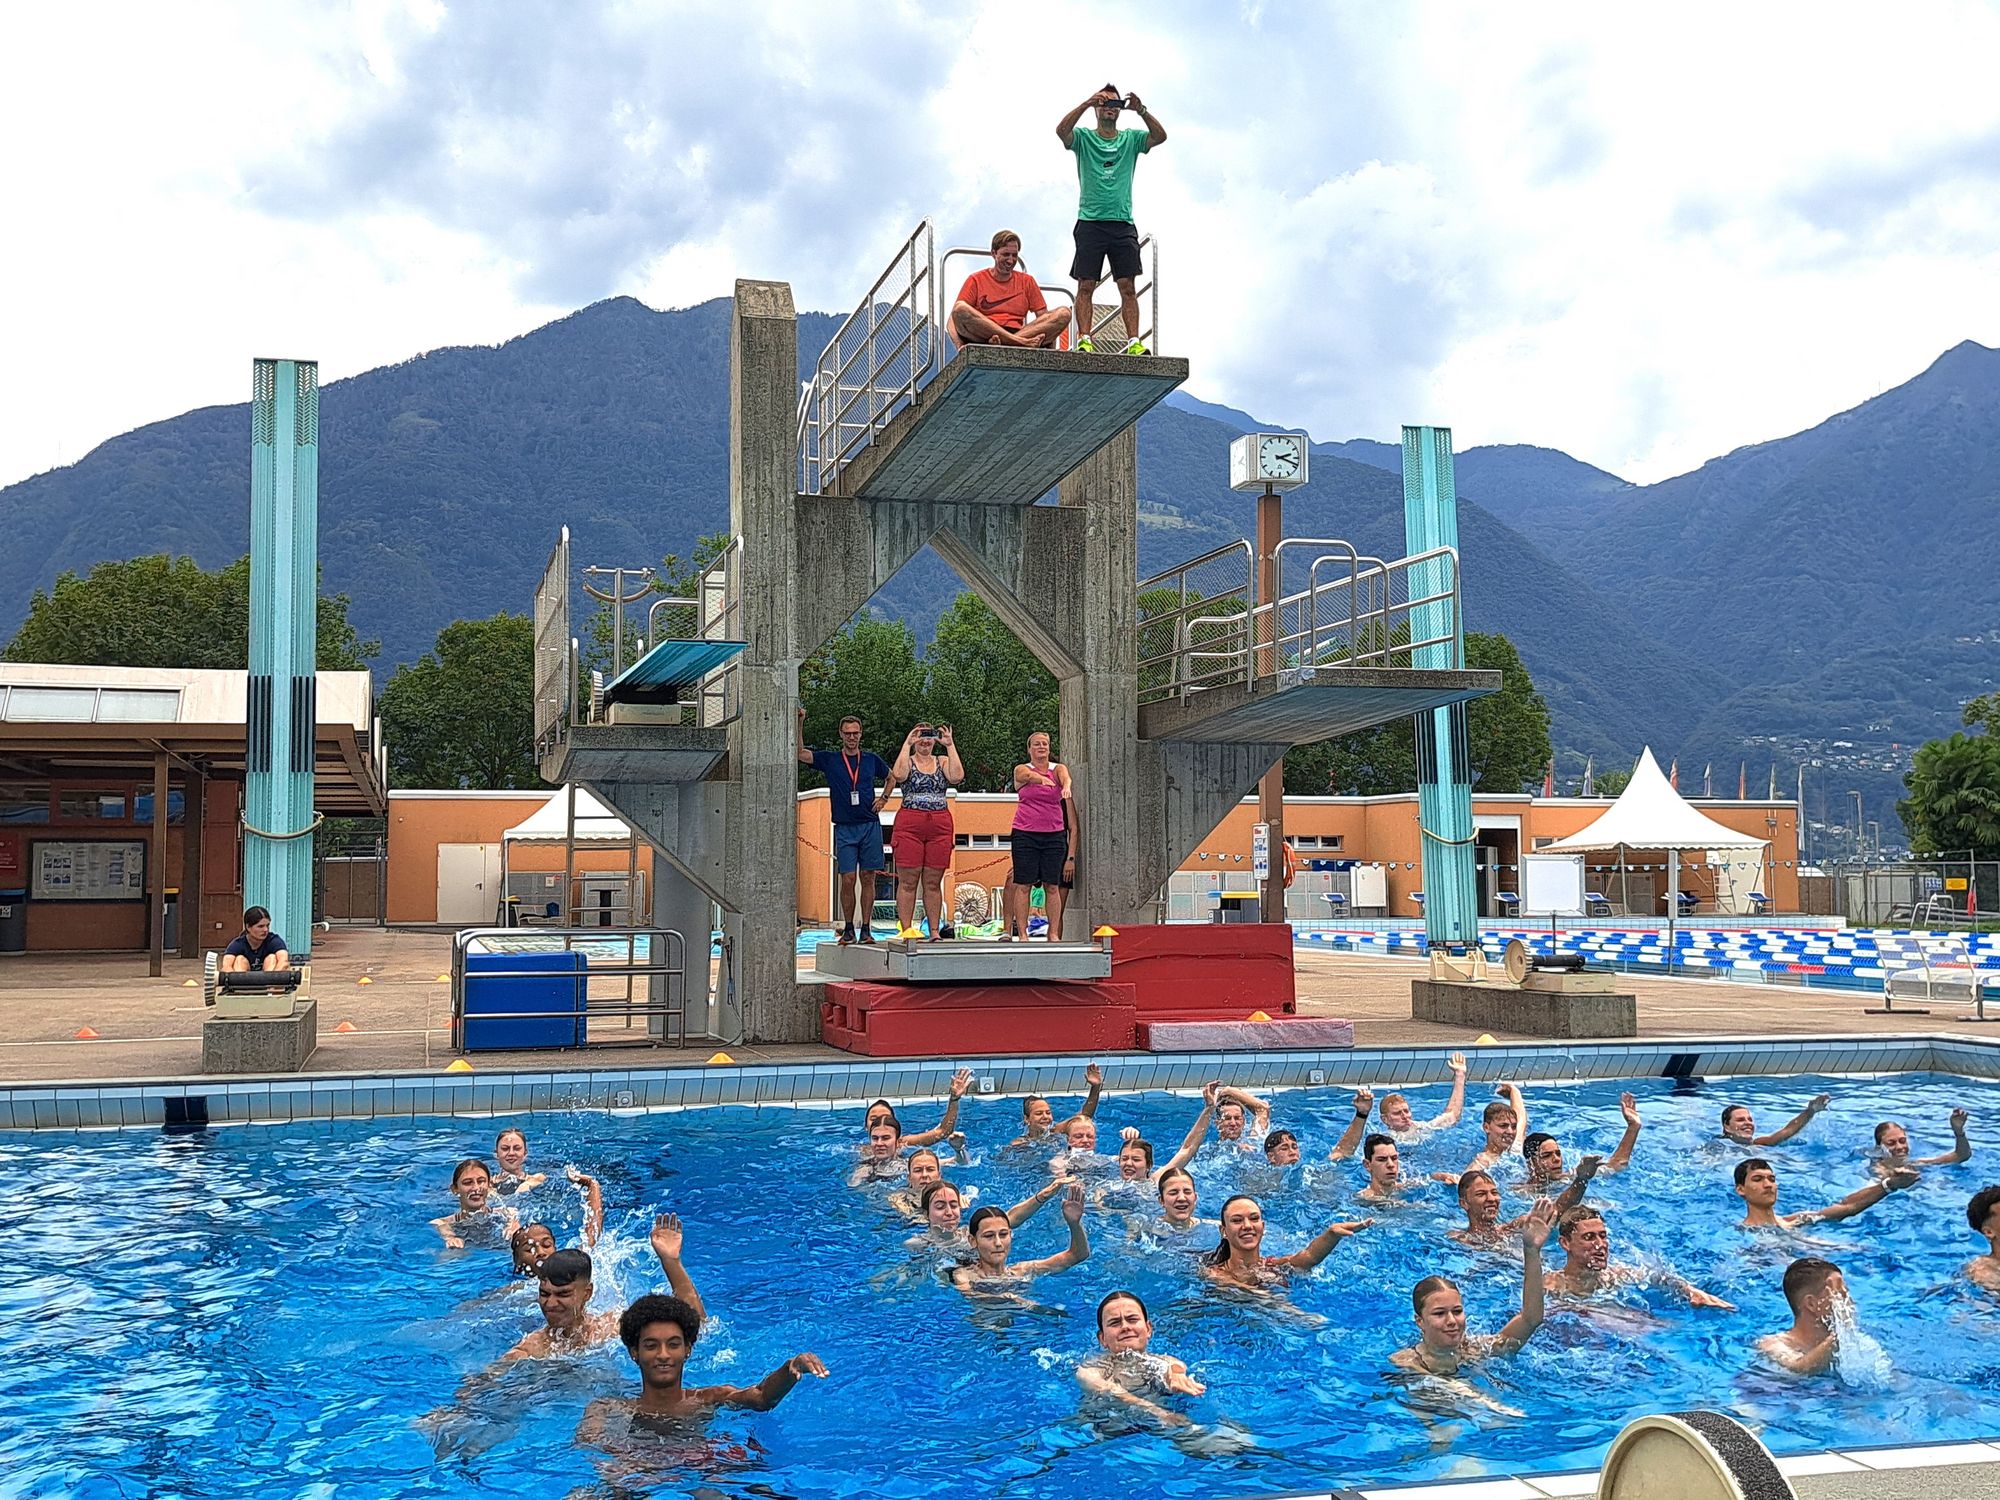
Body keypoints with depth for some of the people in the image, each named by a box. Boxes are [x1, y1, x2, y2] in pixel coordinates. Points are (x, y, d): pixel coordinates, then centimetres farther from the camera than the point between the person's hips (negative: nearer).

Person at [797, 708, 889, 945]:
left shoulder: (871, 759, 9)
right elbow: (800, 753, -7)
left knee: (868, 878, 2)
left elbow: (891, 777, 27)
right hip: (844, 828, -1)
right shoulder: (829, 760, 5)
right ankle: (848, 930, 6)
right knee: (848, 879, -4)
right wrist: (799, 724, -15)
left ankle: (865, 930, 6)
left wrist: (883, 798, 12)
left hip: (870, 826, 1)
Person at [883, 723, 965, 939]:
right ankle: (905, 931, 1)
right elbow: (898, 775, -16)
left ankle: (935, 931, 9)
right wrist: (907, 744, -13)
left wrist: (950, 746, -9)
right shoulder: (907, 761, 7)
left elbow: (957, 776, -8)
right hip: (909, 825, -2)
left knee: (933, 882, 6)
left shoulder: (942, 761, 13)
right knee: (908, 881, -2)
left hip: (940, 827, 2)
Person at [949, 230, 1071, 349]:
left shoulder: (1027, 281, 22)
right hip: (981, 336, -2)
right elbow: (955, 317, 3)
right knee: (960, 308, -32)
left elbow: (1045, 319, 16)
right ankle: (1019, 341, -38)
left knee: (1064, 313, -17)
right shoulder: (976, 280, 14)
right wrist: (960, 347, -17)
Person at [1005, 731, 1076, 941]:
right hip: (1025, 835, -1)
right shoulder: (1021, 770, 5)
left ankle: (1054, 934, 3)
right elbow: (1029, 776, -18)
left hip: (1054, 835, 1)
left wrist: (1066, 787, -40)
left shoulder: (1058, 769, 9)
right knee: (1022, 884, -4)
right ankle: (1021, 933, -1)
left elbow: (1065, 778, -15)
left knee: (1052, 886, 0)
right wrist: (1044, 780, -42)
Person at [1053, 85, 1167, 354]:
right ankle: (1084, 340, -6)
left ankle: (1133, 341, -8)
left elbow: (1160, 137, -2)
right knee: (1086, 286, -5)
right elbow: (1061, 130, -12)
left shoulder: (1131, 139, 14)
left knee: (1128, 286, -4)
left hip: (1123, 224, 2)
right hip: (1090, 223, -1)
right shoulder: (1083, 137, 9)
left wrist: (1141, 111, -16)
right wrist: (1086, 103, -20)